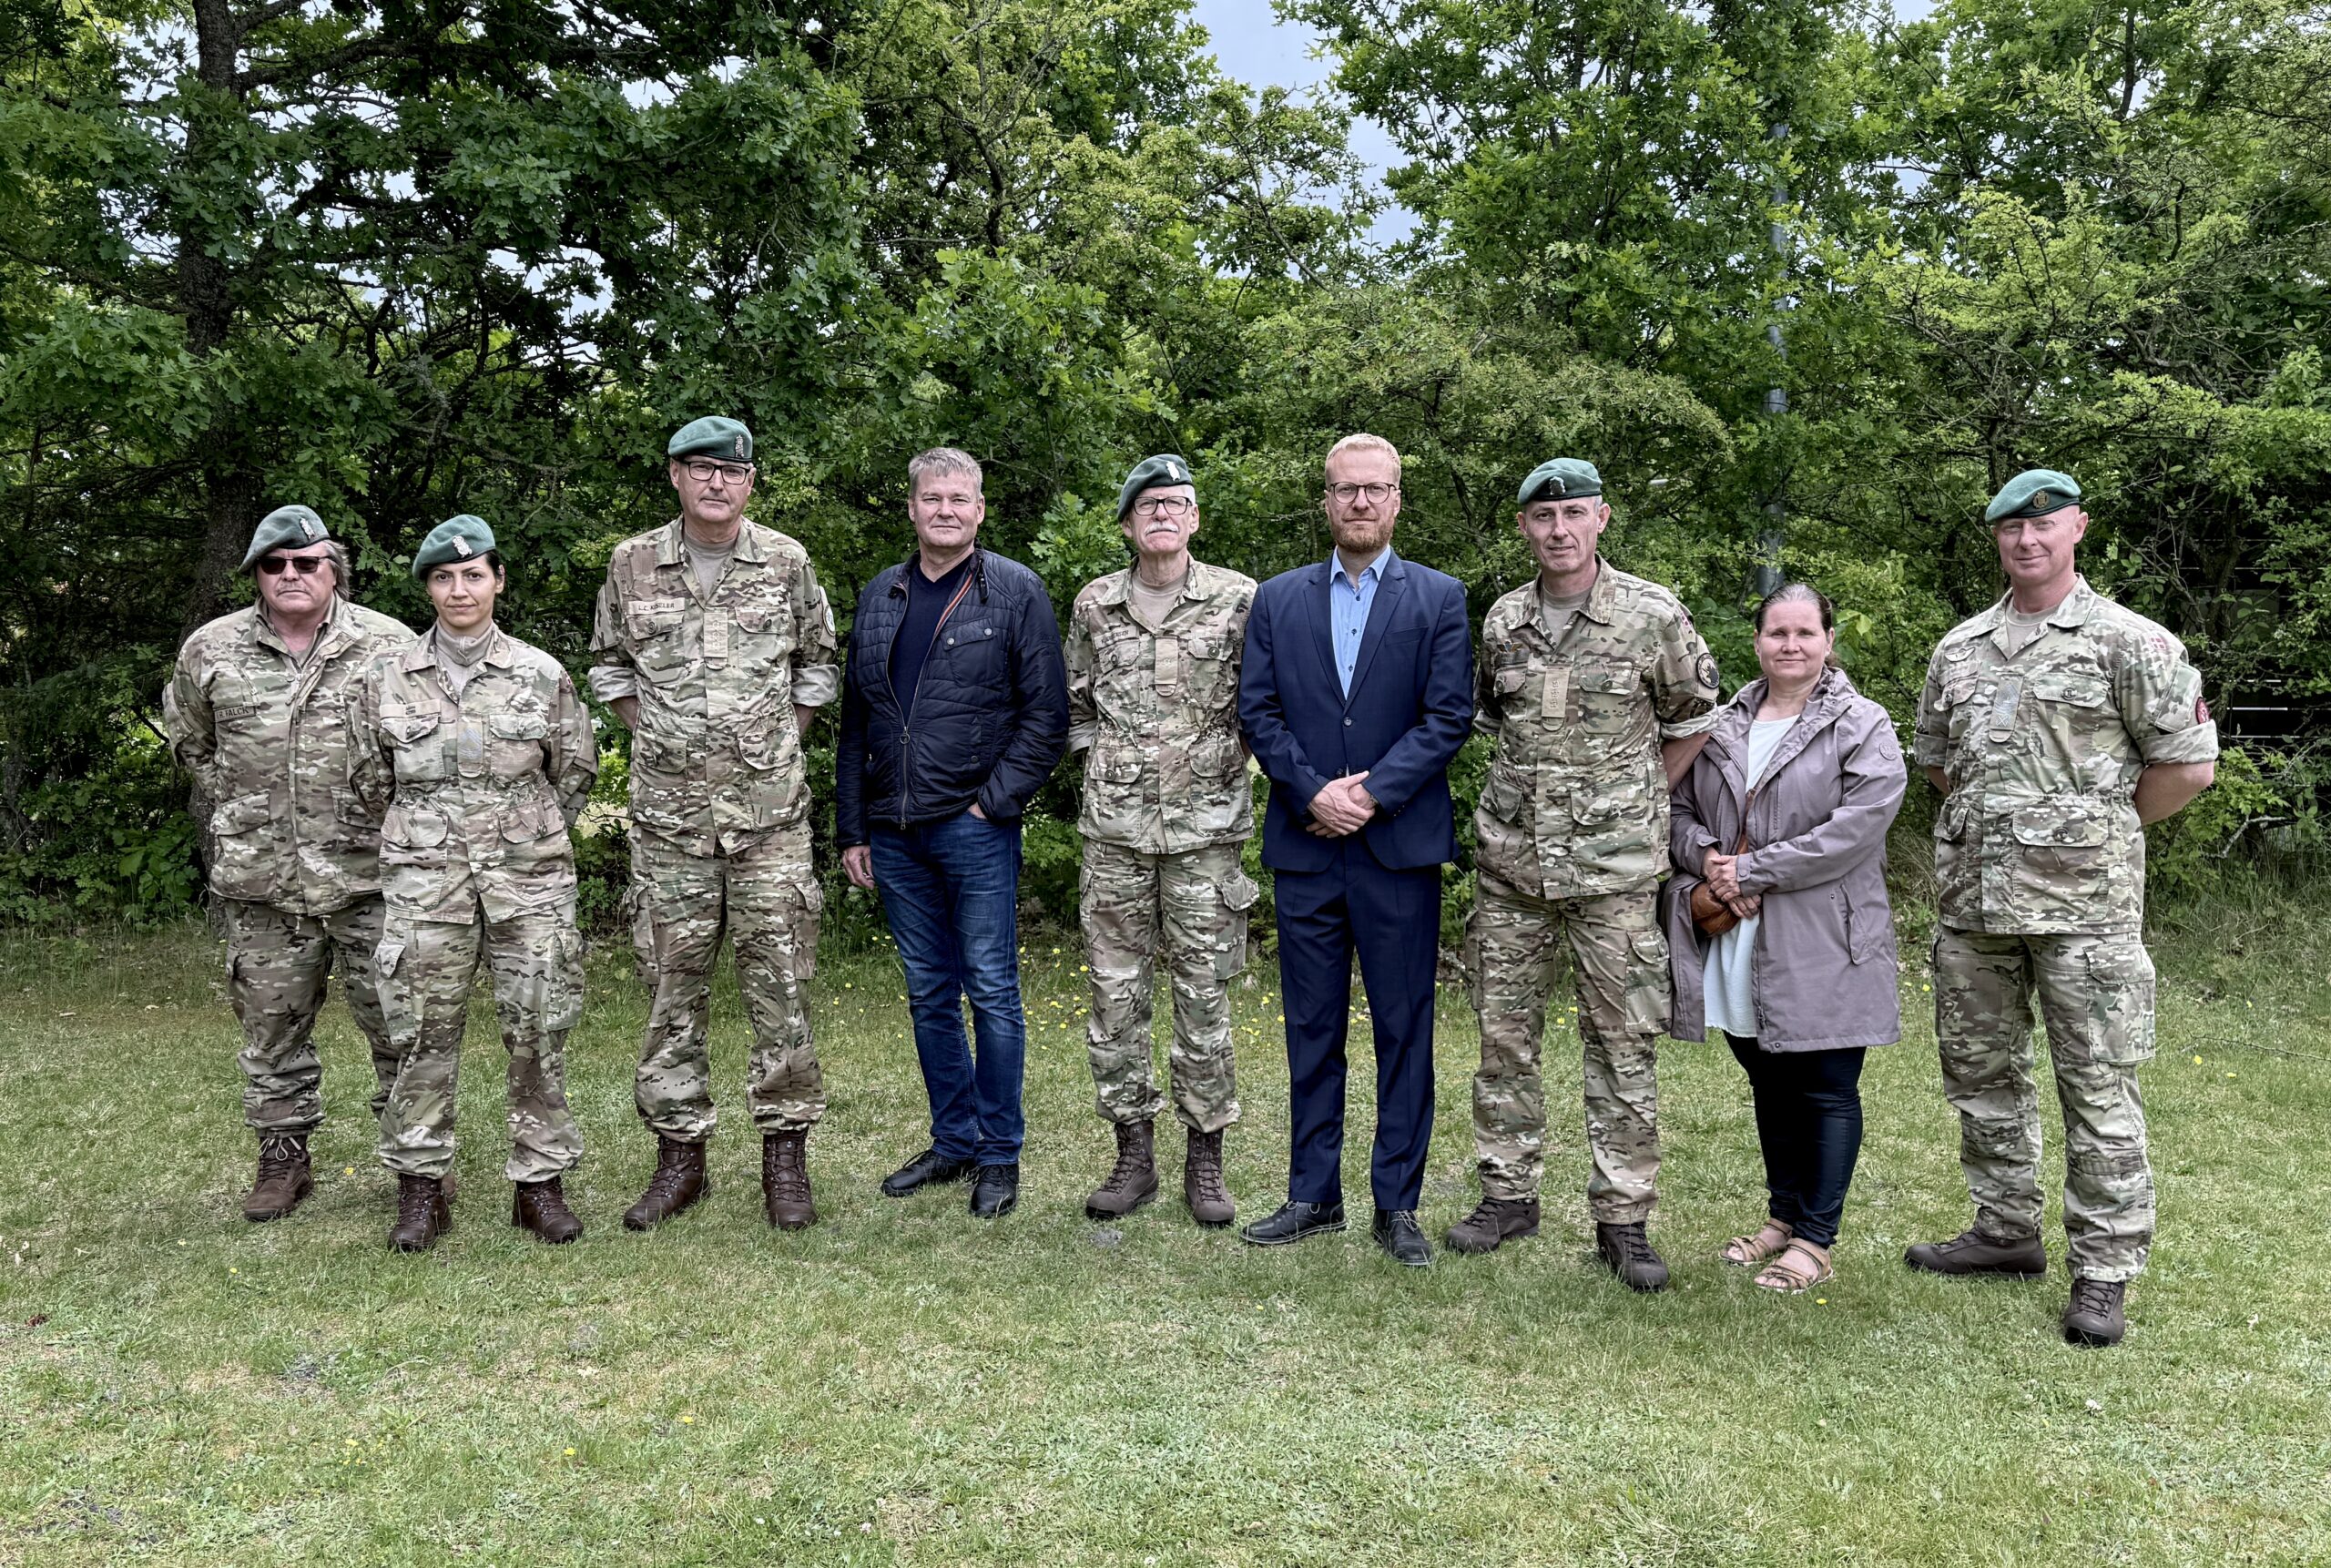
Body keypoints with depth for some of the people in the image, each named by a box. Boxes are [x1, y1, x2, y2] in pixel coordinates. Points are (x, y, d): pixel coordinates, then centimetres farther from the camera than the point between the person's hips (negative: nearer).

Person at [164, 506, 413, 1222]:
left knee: (396, 1015, 3)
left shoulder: (388, 644, -2)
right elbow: (188, 739, 21)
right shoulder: (211, 650, 6)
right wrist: (235, 806, 14)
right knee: (272, 1023, 12)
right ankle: (283, 1156, 26)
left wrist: (393, 809, 3)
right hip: (259, 881, 2)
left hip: (368, 873, -2)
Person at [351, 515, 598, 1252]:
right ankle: (420, 1187, 16)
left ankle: (539, 1181, 15)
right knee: (424, 1033, 3)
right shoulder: (387, 680, 4)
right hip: (425, 880, 0)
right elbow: (372, 778, 14)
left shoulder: (541, 675, 1)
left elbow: (576, 769, 12)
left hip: (529, 877, 0)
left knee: (539, 1030, 3)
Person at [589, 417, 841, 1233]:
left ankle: (786, 1154, 13)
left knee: (780, 987, 1)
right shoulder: (632, 565, 5)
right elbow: (609, 664, 19)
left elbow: (820, 663, 14)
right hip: (668, 814, 1)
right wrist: (657, 735, 8)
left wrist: (779, 739, 6)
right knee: (672, 989, 7)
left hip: (771, 813, -1)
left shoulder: (786, 564, 3)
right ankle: (679, 1153, 20)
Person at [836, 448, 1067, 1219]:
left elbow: (1047, 715, -6)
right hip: (895, 833, 5)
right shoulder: (880, 596, 13)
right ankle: (953, 1141, 26)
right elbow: (854, 720, 15)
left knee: (992, 992, 1)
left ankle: (1000, 1155, 14)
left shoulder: (1016, 591, -2)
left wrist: (992, 802, -12)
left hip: (975, 829, -5)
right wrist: (852, 829, 11)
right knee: (929, 995, 13)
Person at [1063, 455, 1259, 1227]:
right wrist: (1101, 761, 10)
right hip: (1114, 826, 3)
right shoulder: (1095, 604, 7)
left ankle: (1205, 1158, 16)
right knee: (1116, 992, 6)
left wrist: (1226, 759, 0)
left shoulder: (1239, 600, -2)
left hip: (1204, 825, -2)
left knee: (1204, 994, 3)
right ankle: (1133, 1154, 19)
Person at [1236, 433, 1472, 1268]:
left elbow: (1448, 716, -5)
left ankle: (1397, 1205, 15)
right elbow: (1257, 710, 3)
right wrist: (1314, 792, -11)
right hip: (1305, 847, 2)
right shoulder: (1278, 600, 10)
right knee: (1311, 1029, 10)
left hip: (1400, 847, -2)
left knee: (1404, 1031, 4)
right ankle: (1313, 1194, 22)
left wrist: (1372, 793, -14)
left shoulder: (1438, 598, 3)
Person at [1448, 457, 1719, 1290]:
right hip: (1510, 859, 4)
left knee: (1622, 1042, 1)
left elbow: (1692, 720, 7)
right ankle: (1509, 1192, 23)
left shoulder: (1654, 616, -5)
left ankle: (1622, 1217, 12)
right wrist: (1530, 784, 12)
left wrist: (1636, 800, 6)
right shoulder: (1503, 620, 6)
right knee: (1504, 1034, 9)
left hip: (1613, 867, -3)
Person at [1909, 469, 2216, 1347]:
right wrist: (1993, 820, 13)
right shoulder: (1959, 647, 12)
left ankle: (2103, 1272, 9)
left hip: (2083, 901, -6)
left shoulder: (2127, 641, -3)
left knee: (2098, 1085, -1)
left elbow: (2189, 763, -4)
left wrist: (2096, 829, 1)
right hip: (1971, 896, 6)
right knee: (1981, 1073, 14)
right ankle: (2007, 1232, 29)